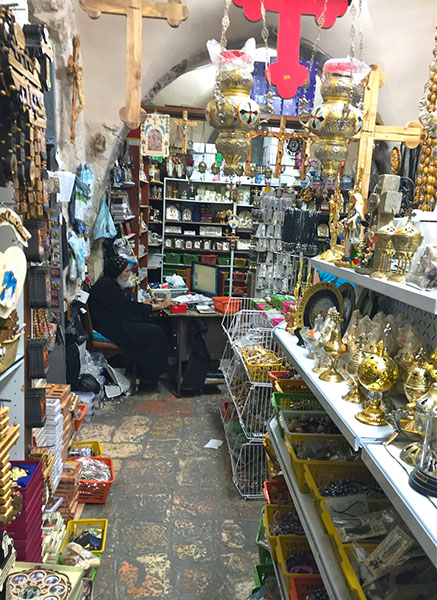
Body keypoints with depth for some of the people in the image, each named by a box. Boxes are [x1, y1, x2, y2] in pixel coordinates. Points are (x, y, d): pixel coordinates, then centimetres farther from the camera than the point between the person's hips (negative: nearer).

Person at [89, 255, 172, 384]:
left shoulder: (109, 282, 14)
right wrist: (159, 306, -13)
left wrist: (144, 304, 12)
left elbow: (125, 305, 22)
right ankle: (149, 374, -2)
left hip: (117, 321, 11)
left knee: (156, 322, 3)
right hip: (111, 328, -11)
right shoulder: (106, 285, -19)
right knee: (157, 332, -13)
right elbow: (129, 308, -19)